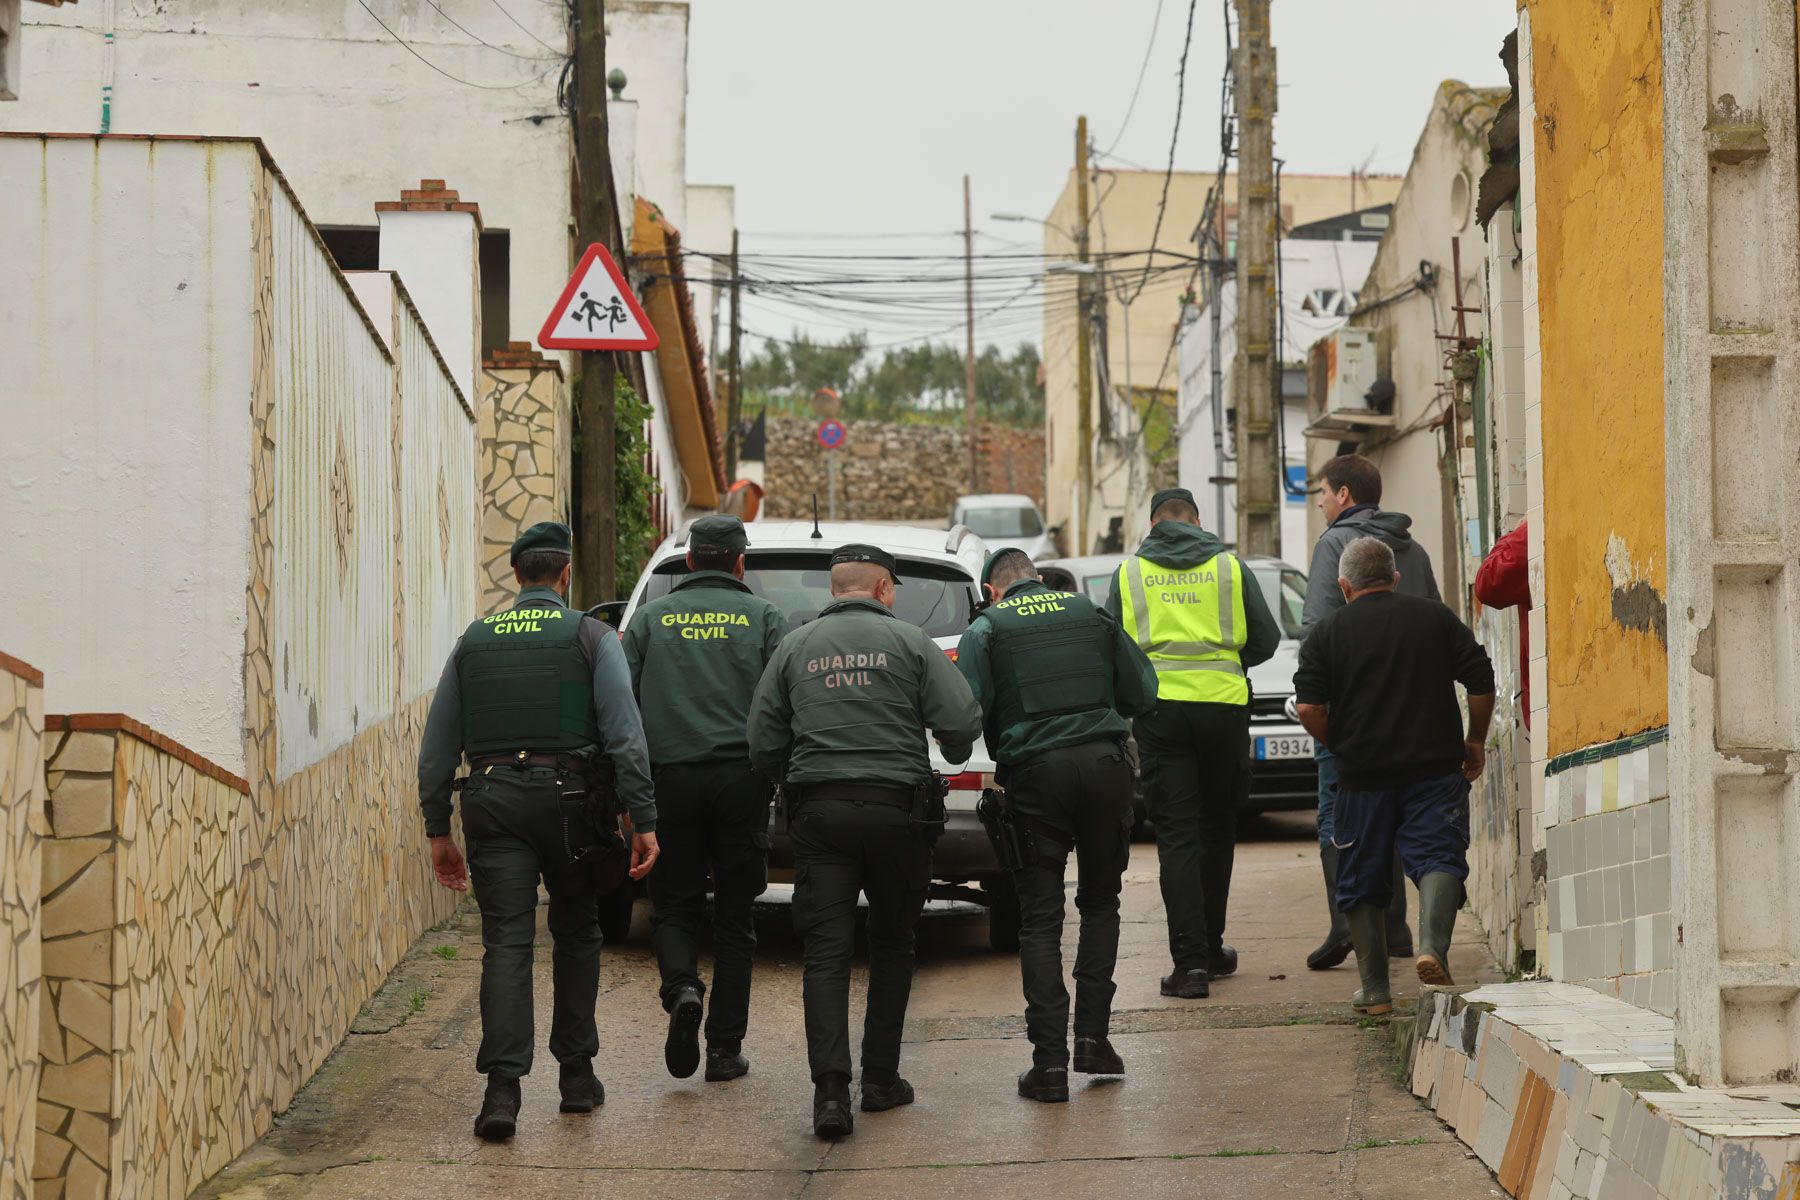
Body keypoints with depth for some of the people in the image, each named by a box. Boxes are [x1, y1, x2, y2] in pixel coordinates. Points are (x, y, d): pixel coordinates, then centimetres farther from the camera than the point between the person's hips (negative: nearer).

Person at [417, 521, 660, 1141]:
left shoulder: (473, 640, 12)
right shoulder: (591, 636, 3)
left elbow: (437, 745, 11)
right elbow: (624, 734, -7)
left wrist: (438, 829, 16)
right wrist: (643, 820, -7)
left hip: (491, 802, 2)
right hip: (568, 799, -1)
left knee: (506, 943, -3)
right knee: (576, 934, 16)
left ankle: (502, 1087, -15)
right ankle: (576, 1073, 20)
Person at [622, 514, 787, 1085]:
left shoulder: (652, 617, 8)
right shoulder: (764, 617, 5)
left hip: (670, 776, 1)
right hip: (741, 776, -1)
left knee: (673, 905, 11)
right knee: (734, 918, 7)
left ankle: (682, 989, -18)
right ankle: (725, 1048, 5)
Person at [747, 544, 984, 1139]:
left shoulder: (795, 646, 7)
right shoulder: (908, 640, 1)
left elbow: (763, 743, 7)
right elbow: (962, 722, -6)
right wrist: (953, 751, 17)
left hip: (817, 812, 1)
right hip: (896, 808, -1)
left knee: (826, 950, -1)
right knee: (892, 943, 15)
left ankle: (830, 1087, -15)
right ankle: (881, 1078, 17)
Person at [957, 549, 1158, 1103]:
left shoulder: (988, 628, 4)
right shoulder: (1091, 612, 13)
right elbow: (1142, 693, 13)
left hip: (1035, 772, -2)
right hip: (1105, 765, 2)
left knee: (1040, 917, 2)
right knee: (1100, 902, 18)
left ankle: (1050, 1060, -3)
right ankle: (1093, 1034, 12)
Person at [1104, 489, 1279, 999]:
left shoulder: (1129, 573, 6)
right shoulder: (1229, 567, 6)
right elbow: (1265, 640, 7)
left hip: (1160, 709, -1)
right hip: (1223, 704, 1)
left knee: (1176, 836, -1)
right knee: (1217, 830, 16)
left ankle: (1190, 960, -10)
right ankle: (1210, 947, 22)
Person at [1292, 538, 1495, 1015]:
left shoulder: (1327, 631, 3)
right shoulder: (1435, 617, 5)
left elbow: (1308, 708, -6)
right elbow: (1481, 683, 2)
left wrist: (1339, 744, 11)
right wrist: (1475, 741, 15)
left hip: (1364, 774, 0)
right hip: (1435, 767, 0)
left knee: (1362, 879, 9)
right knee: (1438, 855, -3)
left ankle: (1375, 990, 10)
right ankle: (1432, 944, -30)